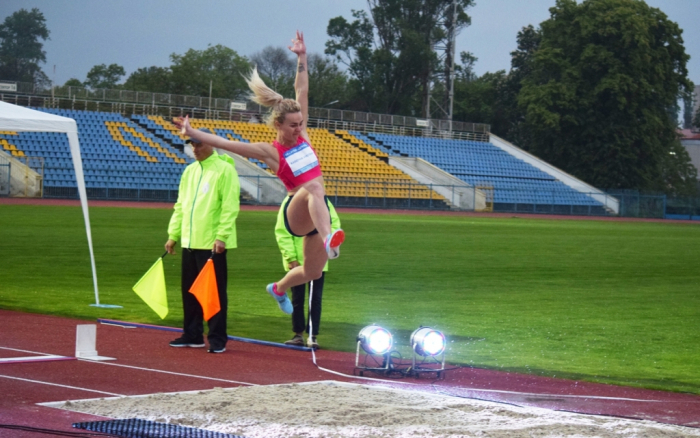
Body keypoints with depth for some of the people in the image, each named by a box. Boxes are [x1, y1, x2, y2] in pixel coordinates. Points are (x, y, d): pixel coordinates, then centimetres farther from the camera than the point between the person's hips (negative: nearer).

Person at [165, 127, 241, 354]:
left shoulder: (224, 169, -7)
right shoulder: (190, 171, 15)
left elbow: (230, 207, -13)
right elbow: (180, 206, 19)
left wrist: (222, 236, -19)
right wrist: (173, 234, 13)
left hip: (212, 243, -7)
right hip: (190, 242, 7)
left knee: (215, 291, -4)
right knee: (190, 291, 11)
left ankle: (217, 339, 1)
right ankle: (192, 334, 20)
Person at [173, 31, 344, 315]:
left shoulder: (302, 135, 6)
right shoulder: (270, 152, -6)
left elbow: (302, 92, 6)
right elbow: (225, 144, -10)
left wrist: (301, 59, 5)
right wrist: (192, 133, -16)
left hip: (318, 214, 6)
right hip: (296, 214, -6)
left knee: (312, 272, 13)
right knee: (314, 187, -39)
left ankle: (279, 288, 46)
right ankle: (328, 240, -60)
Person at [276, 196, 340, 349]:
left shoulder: (323, 201, 3)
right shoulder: (290, 202, -7)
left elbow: (334, 222, 8)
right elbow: (282, 231, -8)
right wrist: (291, 257, -13)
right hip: (297, 261, -2)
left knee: (316, 298, 2)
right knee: (297, 298, 9)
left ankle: (312, 336, 9)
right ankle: (298, 335, 20)